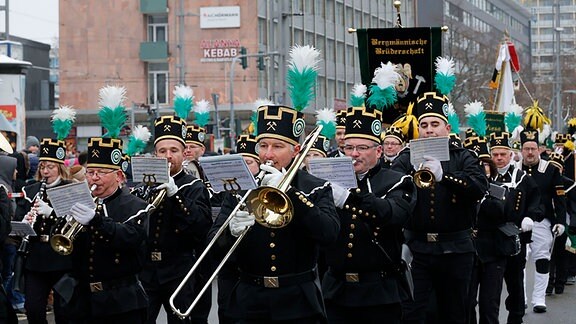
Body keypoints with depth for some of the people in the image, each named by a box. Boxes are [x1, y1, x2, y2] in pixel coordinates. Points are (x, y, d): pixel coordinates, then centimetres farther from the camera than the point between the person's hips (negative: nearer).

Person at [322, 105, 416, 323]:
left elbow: (394, 214, -23)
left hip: (380, 293, -3)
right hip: (337, 291, 3)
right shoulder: (332, 182, 10)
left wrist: (349, 198, -37)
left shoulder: (397, 183, 0)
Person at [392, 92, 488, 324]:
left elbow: (480, 187, -14)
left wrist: (443, 175, -28)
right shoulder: (407, 158, 7)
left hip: (455, 250, 0)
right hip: (416, 247, 0)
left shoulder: (462, 158, 5)